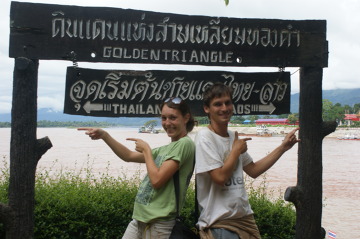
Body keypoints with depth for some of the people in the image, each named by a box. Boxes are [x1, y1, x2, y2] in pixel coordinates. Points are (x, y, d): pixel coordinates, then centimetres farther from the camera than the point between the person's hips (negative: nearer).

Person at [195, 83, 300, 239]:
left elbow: (253, 170, 16)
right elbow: (220, 177, -22)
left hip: (245, 217, 7)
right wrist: (236, 150, -9)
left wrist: (283, 147, 13)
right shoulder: (204, 137, -15)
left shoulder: (233, 137, 8)